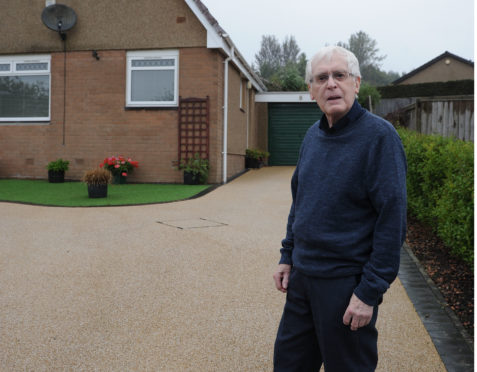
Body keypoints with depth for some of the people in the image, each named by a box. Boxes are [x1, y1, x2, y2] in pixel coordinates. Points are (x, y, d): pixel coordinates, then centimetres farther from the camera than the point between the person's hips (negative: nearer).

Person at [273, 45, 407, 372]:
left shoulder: (379, 135, -15)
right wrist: (288, 256, 12)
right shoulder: (313, 135, 7)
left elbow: (393, 220, -18)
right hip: (302, 277, 7)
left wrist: (370, 292, -19)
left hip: (346, 284, -7)